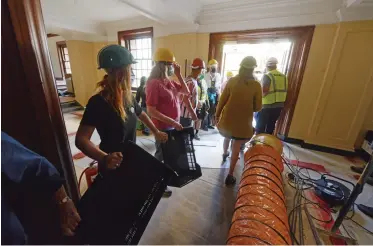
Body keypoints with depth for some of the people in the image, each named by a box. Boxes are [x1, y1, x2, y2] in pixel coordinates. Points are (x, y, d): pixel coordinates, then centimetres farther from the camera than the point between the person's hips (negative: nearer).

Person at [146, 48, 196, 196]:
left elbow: (186, 92, 11)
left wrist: (178, 74, 2)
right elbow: (151, 111, -24)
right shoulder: (154, 83, -20)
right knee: (161, 155, 10)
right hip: (163, 127, -8)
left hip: (174, 125, 8)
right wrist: (172, 122, -26)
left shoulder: (169, 81, 6)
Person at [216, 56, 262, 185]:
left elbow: (222, 100, -3)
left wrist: (217, 114, 8)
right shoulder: (256, 85, -7)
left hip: (228, 118, 2)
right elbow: (258, 107, -3)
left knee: (227, 136, 30)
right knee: (236, 148, 6)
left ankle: (225, 153, 56)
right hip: (243, 121, -2)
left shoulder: (232, 81, -4)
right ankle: (230, 176, 13)